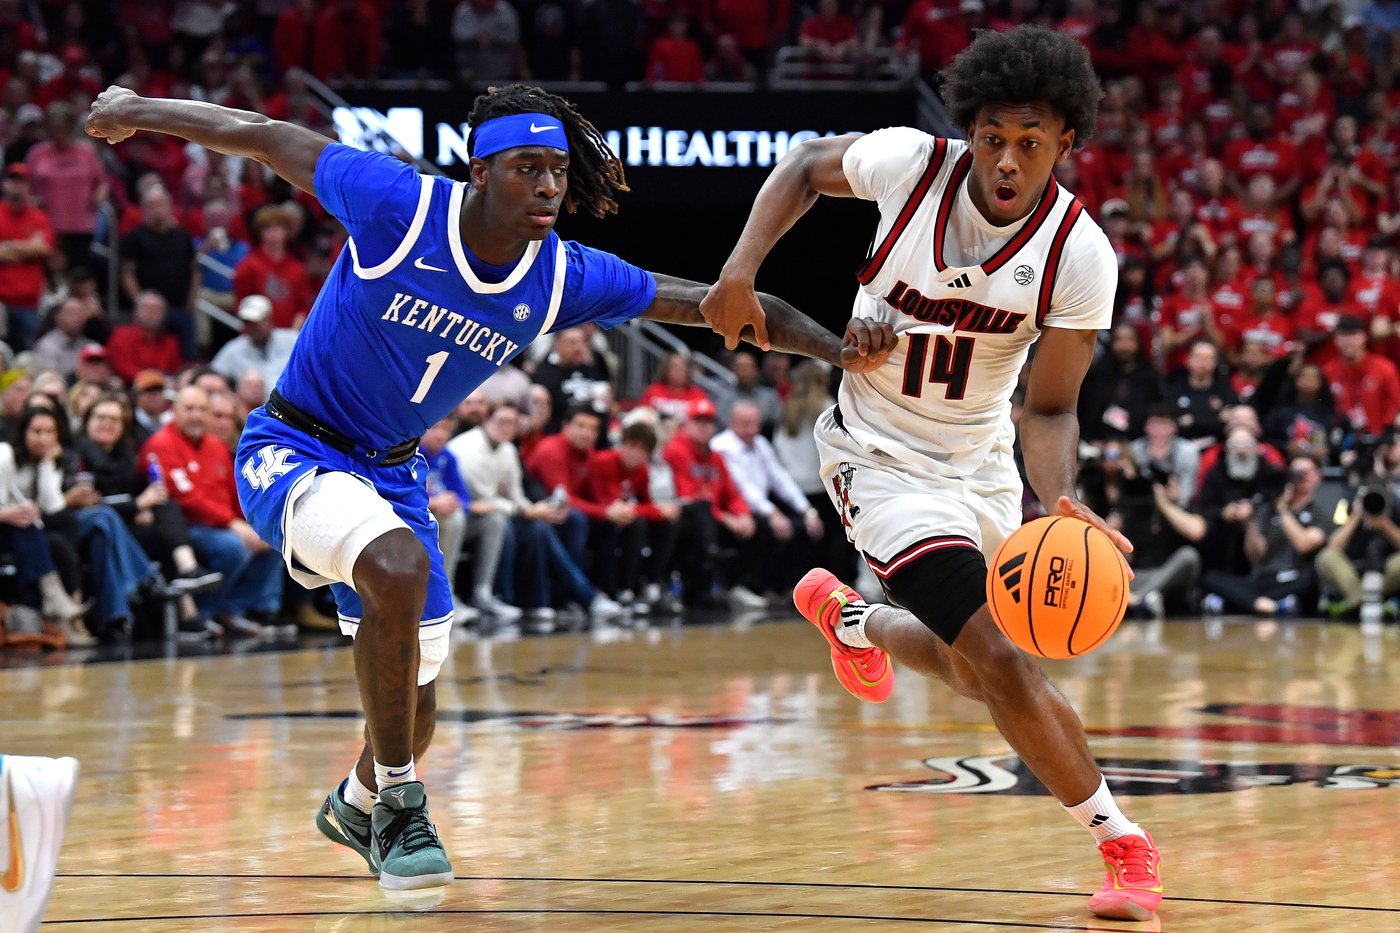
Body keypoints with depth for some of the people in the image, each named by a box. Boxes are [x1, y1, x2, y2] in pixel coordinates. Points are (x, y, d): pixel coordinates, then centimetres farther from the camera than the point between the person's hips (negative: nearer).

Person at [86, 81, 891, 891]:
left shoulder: (566, 279, -11)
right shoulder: (399, 204, -23)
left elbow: (714, 304, -6)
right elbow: (265, 137, -12)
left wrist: (835, 347, -16)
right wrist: (140, 110, -3)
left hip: (392, 469, 6)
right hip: (294, 450, -6)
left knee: (413, 708, 11)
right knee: (398, 567, -35)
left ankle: (359, 806, 48)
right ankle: (399, 809, -19)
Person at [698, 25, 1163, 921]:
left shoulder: (1080, 257, -19)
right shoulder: (911, 164, -21)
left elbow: (1048, 408, -12)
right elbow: (807, 166, 0)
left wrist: (1063, 500, -32)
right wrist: (741, 270, -13)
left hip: (980, 461, 4)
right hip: (882, 457, -4)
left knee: (971, 672, 23)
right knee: (1004, 663, -18)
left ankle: (846, 615, 54)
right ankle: (1123, 845, -4)